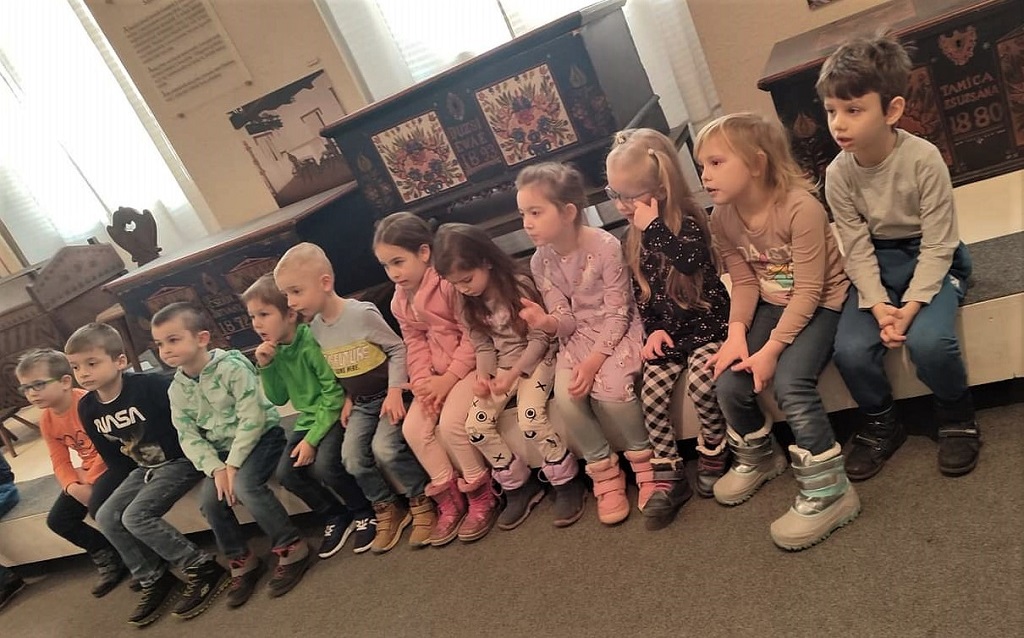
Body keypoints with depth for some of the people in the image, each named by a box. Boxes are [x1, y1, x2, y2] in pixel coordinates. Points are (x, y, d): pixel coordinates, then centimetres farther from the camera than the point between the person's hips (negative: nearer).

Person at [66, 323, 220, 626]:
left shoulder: (151, 386, -24)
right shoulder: (87, 408, 0)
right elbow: (110, 455, 13)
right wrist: (128, 479, 8)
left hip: (181, 461, -8)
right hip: (145, 468, 8)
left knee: (136, 516, -19)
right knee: (106, 517, -2)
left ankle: (201, 567, -8)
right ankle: (153, 579, 10)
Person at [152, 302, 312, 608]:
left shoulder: (232, 366, -20)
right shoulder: (177, 389, 0)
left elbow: (252, 418, -23)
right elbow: (188, 437, -1)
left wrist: (233, 464, -22)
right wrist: (216, 468, -15)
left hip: (261, 435, -6)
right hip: (223, 450, 6)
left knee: (244, 484, -28)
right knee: (210, 501, -11)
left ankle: (292, 548, -14)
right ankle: (242, 561, 9)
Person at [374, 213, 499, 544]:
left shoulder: (450, 281, -18)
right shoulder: (400, 300, 8)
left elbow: (473, 335, -19)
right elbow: (415, 345, 6)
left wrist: (449, 378, -21)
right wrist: (422, 383, -10)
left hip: (472, 364, -7)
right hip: (437, 375, 8)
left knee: (451, 422, -25)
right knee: (413, 428, -9)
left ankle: (481, 498, -3)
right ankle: (450, 501, 6)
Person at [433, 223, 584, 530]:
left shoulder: (518, 285, -17)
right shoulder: (469, 303, 1)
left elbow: (540, 338, -16)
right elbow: (483, 345, 4)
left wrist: (513, 375, -24)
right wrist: (482, 376, -15)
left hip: (537, 357, -6)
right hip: (502, 365, 6)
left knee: (530, 416, -29)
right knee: (476, 424, -12)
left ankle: (566, 482, -5)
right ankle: (519, 486, 7)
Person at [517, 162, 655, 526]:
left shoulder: (605, 246, -18)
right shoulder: (541, 261, -2)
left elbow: (617, 314, -15)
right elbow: (566, 319, -1)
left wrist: (593, 361, -23)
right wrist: (547, 323, -25)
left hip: (618, 332, -4)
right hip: (578, 336, 4)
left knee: (610, 386, -30)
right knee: (565, 397, -22)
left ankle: (645, 461, -3)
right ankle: (604, 473, -1)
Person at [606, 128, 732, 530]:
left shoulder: (687, 223, -12)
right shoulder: (633, 240, 6)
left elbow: (691, 261, -34)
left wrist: (655, 227, -29)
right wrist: (653, 328, -2)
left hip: (706, 322, -5)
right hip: (666, 332, 5)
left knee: (700, 383, -27)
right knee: (651, 394, -13)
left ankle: (713, 453, 2)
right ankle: (668, 477, -2)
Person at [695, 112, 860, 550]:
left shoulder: (799, 206, -25)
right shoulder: (722, 218, -6)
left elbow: (808, 290, -23)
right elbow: (744, 283, -2)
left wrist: (771, 349, -26)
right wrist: (737, 332, -18)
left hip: (821, 301, -6)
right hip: (771, 303, 6)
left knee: (790, 383, -28)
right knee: (729, 383, -9)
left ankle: (827, 491, -11)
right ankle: (759, 456, 21)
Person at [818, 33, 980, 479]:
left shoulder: (923, 158, -21)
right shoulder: (838, 174, -13)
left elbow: (937, 246, -17)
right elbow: (858, 251, -10)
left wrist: (910, 306, -27)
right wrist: (878, 306, -24)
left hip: (931, 260, -2)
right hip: (878, 264, 3)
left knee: (928, 341, -30)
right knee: (850, 351, -20)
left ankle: (957, 419, 4)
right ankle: (881, 425, 11)